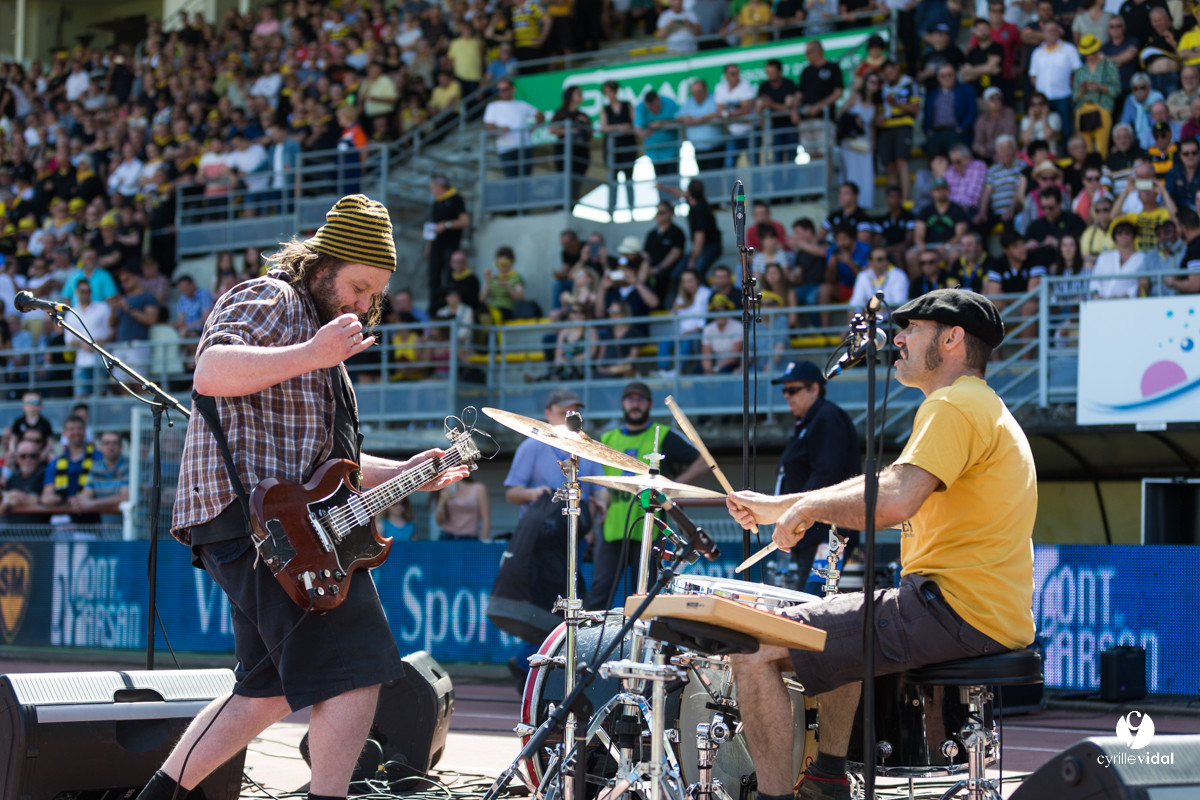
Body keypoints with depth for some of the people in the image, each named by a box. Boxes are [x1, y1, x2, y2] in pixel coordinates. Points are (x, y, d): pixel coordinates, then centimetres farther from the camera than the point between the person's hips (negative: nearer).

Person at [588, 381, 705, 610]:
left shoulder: (663, 437, 9)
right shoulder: (606, 439, 19)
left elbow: (701, 462, 9)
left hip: (647, 530, -2)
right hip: (611, 529, 2)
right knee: (598, 594, -6)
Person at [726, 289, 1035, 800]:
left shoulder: (955, 405, -12)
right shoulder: (984, 408, 22)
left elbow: (892, 501, -27)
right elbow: (881, 486, 27)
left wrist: (810, 508, -10)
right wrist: (776, 507, 23)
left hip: (953, 607, -11)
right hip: (991, 615, 11)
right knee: (833, 627, 36)